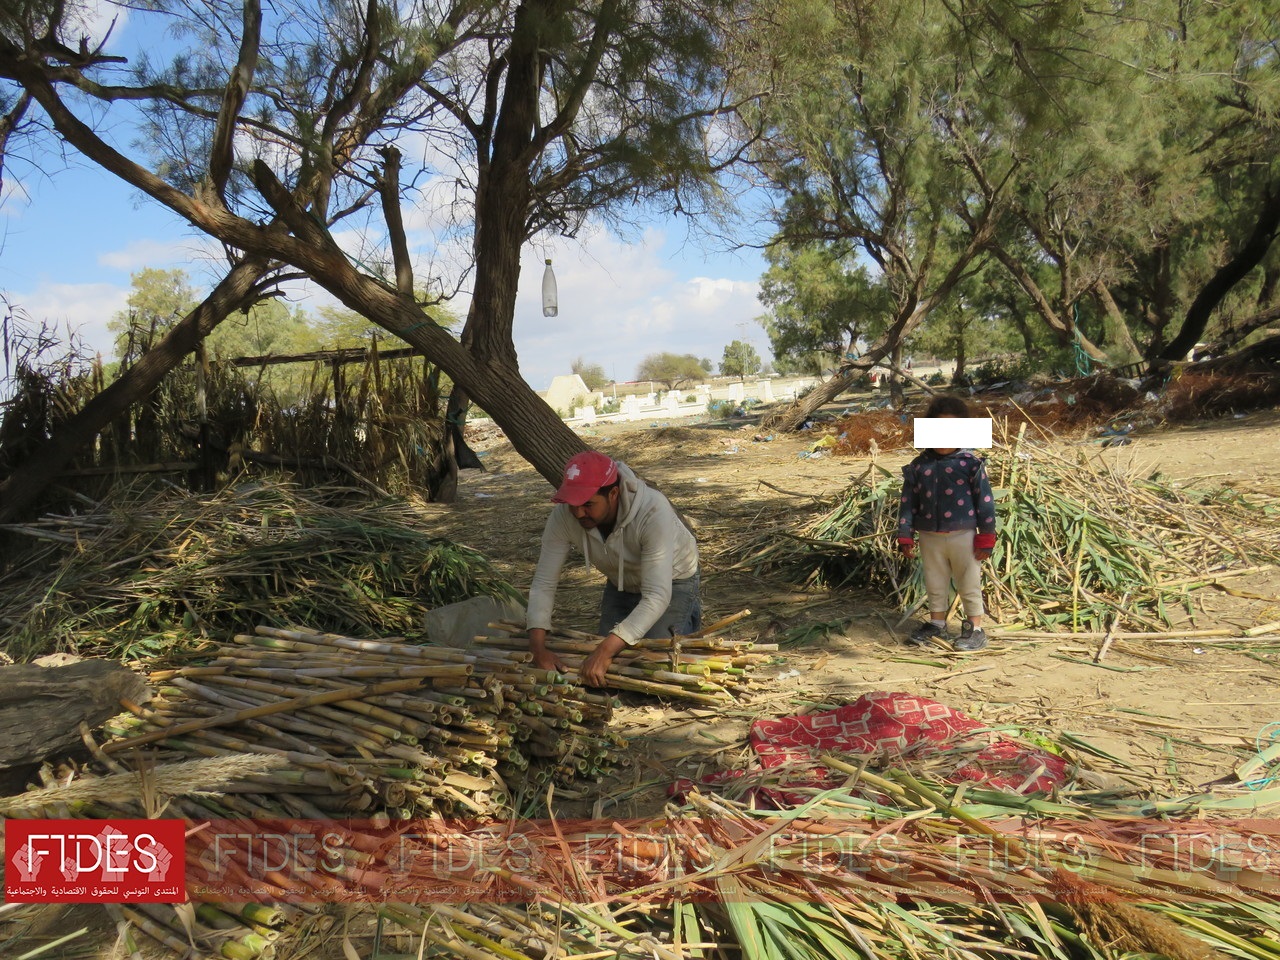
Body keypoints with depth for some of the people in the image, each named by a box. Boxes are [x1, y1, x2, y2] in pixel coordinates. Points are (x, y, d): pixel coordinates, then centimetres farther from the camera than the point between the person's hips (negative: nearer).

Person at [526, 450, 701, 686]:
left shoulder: (653, 512, -41)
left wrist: (605, 650, -52)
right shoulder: (563, 516, -29)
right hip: (621, 584, 4)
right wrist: (538, 648, -37)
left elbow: (657, 596, -44)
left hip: (672, 581, -4)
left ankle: (688, 618, 14)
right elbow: (544, 583, -22)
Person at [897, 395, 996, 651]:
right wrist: (905, 535, 2)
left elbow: (985, 500, -7)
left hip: (963, 536, -3)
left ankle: (975, 629, 20)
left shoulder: (970, 463, -9)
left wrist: (986, 537, -7)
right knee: (935, 584, 17)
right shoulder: (919, 466, 0)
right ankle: (936, 623, 34)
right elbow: (908, 502, 5)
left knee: (969, 585, 8)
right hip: (929, 536, 4)